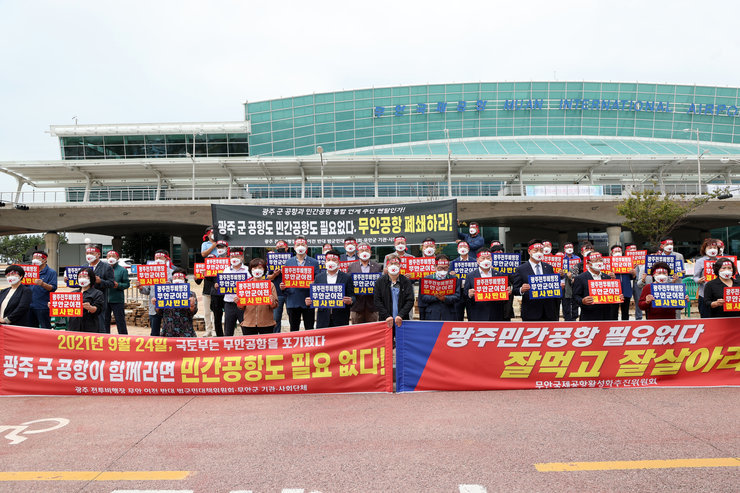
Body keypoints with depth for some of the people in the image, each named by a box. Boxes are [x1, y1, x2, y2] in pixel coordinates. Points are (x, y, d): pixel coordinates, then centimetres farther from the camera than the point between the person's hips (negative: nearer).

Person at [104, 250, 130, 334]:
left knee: (120, 321, 0)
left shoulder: (122, 270, 2)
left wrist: (118, 285, -18)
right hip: (105, 299, 4)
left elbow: (127, 284, -1)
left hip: (117, 300, -3)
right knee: (105, 321, 12)